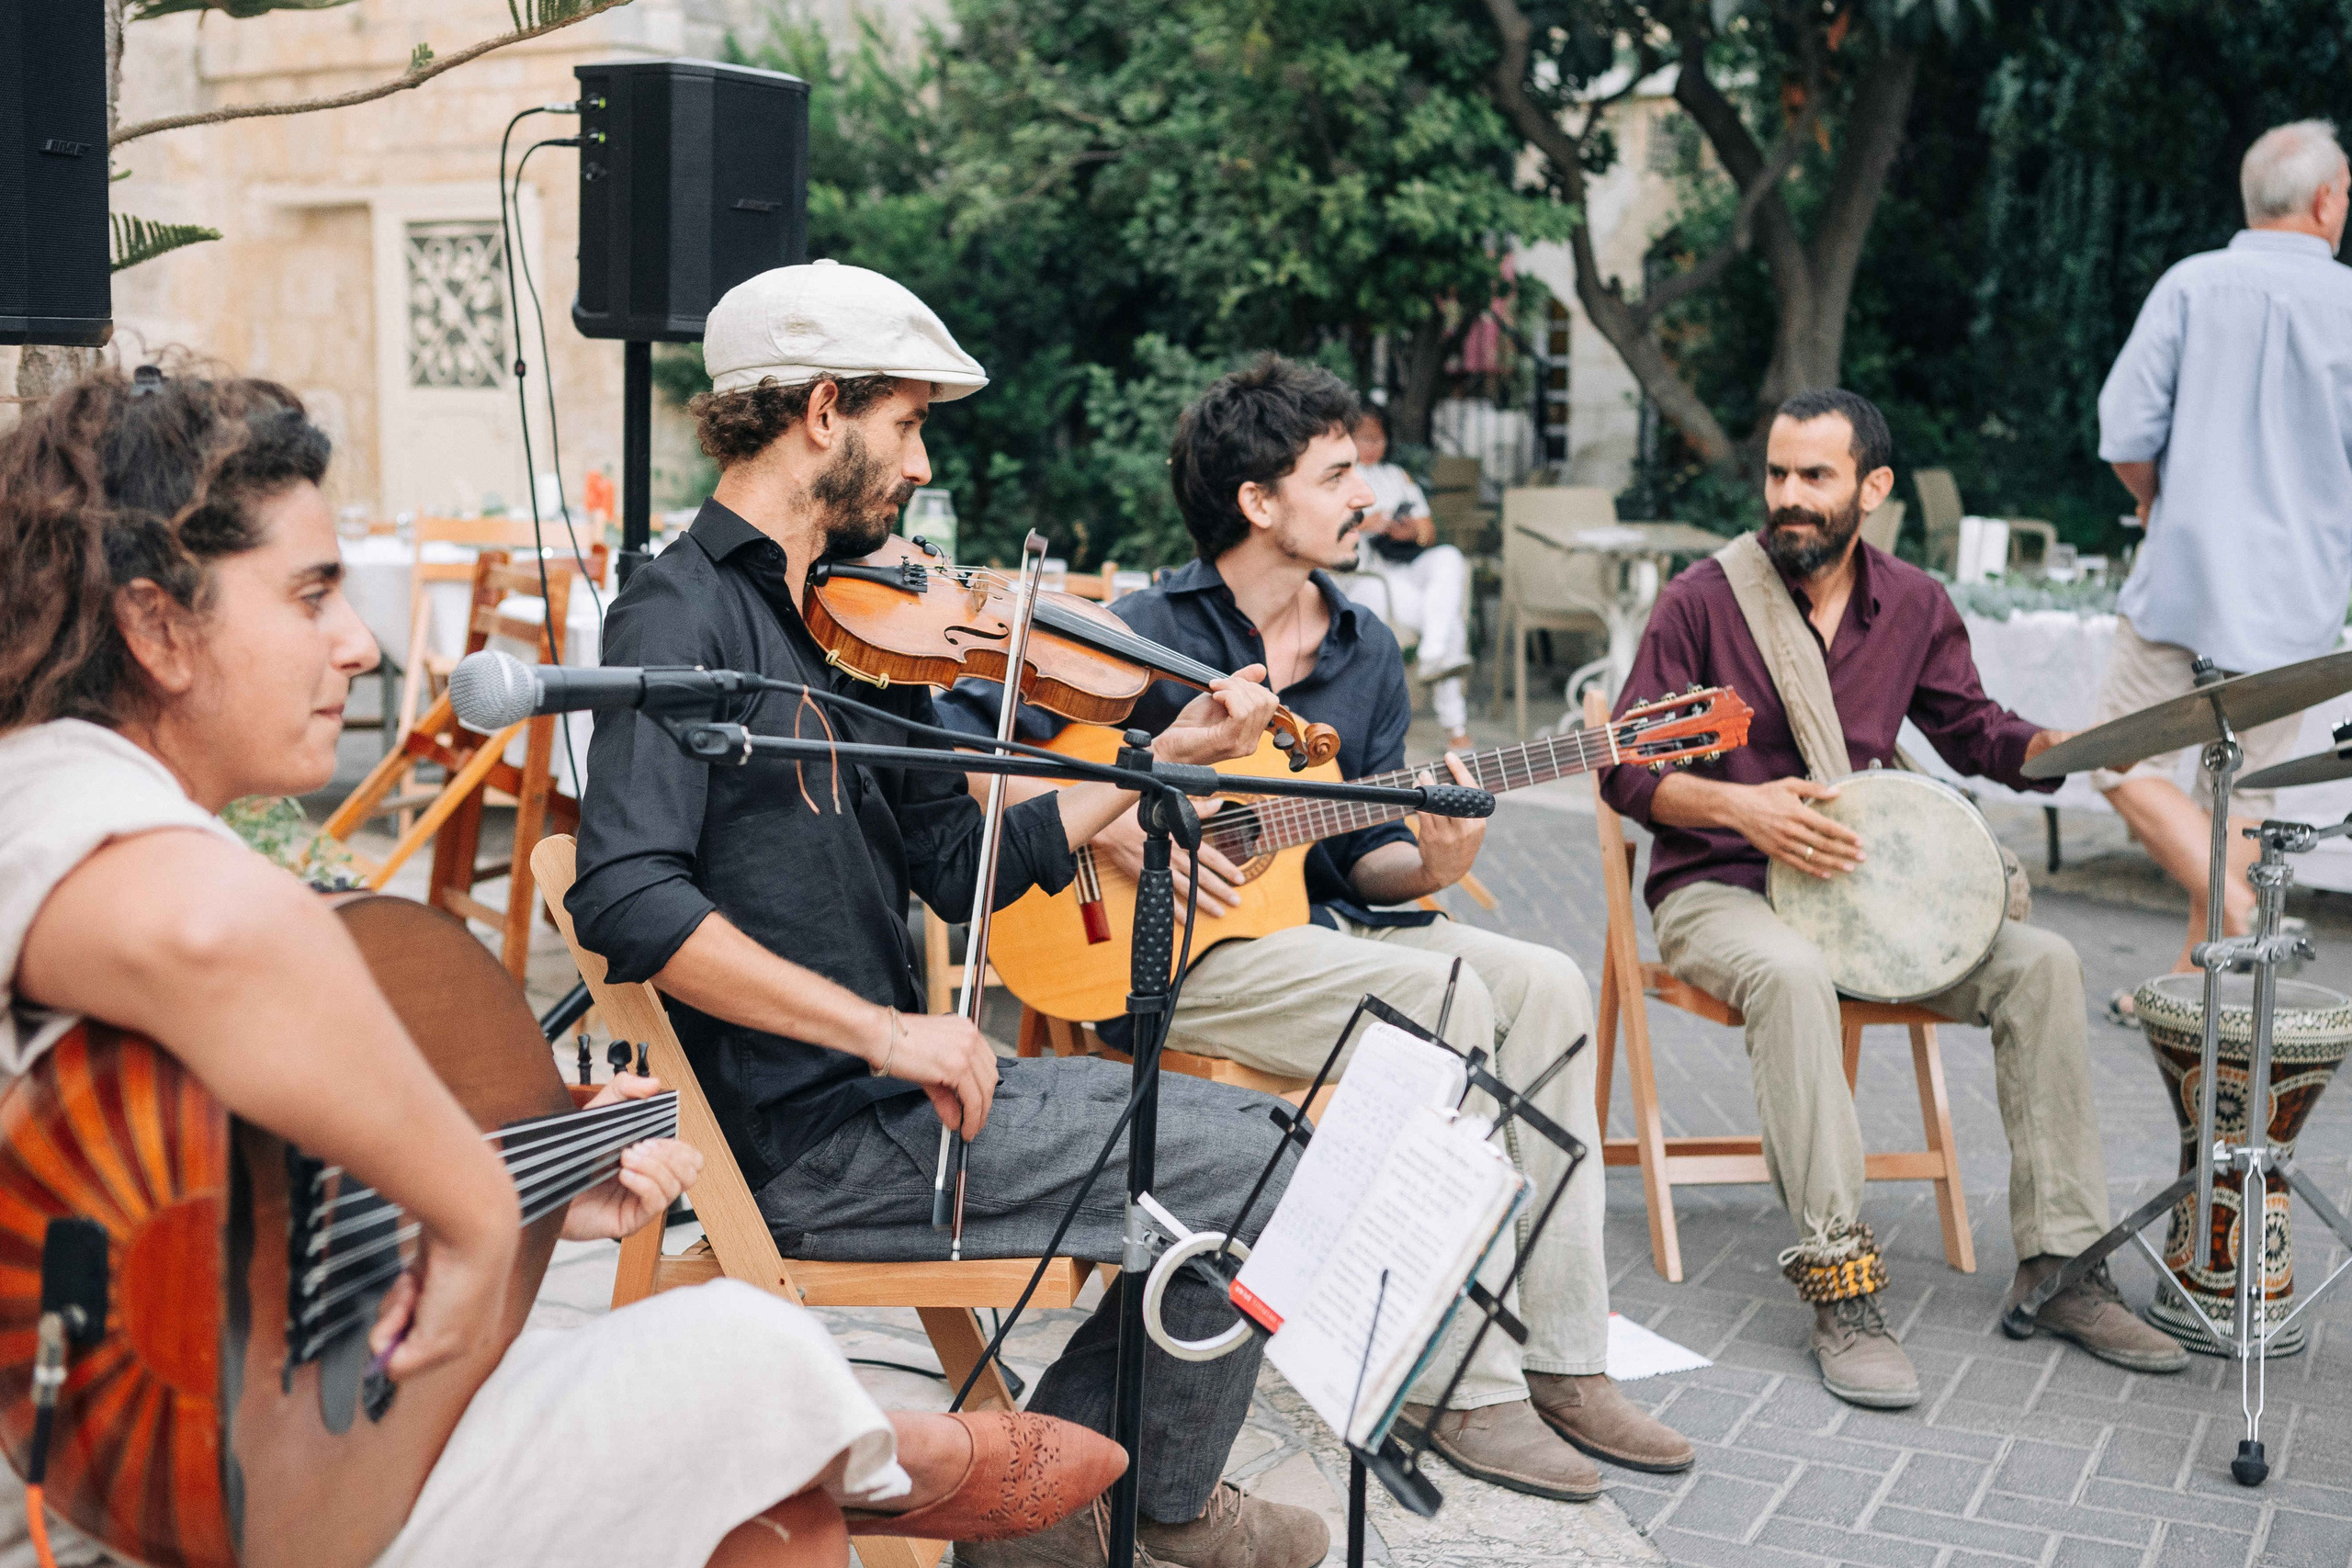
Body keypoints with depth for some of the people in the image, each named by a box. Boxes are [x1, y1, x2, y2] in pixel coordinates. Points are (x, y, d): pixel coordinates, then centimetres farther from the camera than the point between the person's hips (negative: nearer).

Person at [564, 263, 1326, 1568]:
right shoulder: (683, 614, -14)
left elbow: (958, 868, 12)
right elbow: (626, 899, -26)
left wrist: (1166, 760, 7)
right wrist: (884, 1031, -27)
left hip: (890, 1096, 9)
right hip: (815, 1143, -9)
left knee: (1238, 1135, 14)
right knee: (1256, 1165, -4)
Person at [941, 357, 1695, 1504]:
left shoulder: (1364, 653, 11)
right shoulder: (1148, 633, -8)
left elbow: (1363, 855, 12)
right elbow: (955, 728, -12)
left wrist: (1429, 866, -12)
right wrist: (1109, 828, -20)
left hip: (1316, 924, 7)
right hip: (1169, 948, -7)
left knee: (1545, 986, -13)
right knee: (1442, 997, -26)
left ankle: (1561, 1359, -9)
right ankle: (1463, 1384, -20)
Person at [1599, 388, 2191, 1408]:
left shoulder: (1915, 606, 8)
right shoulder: (1702, 602, -6)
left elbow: (1975, 733, 16)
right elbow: (1626, 772, -6)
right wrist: (1741, 807, -23)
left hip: (1860, 883, 5)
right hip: (1716, 892, -5)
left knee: (2041, 962, -16)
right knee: (1793, 976, -38)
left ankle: (2059, 1265, -10)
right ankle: (1839, 1287, -36)